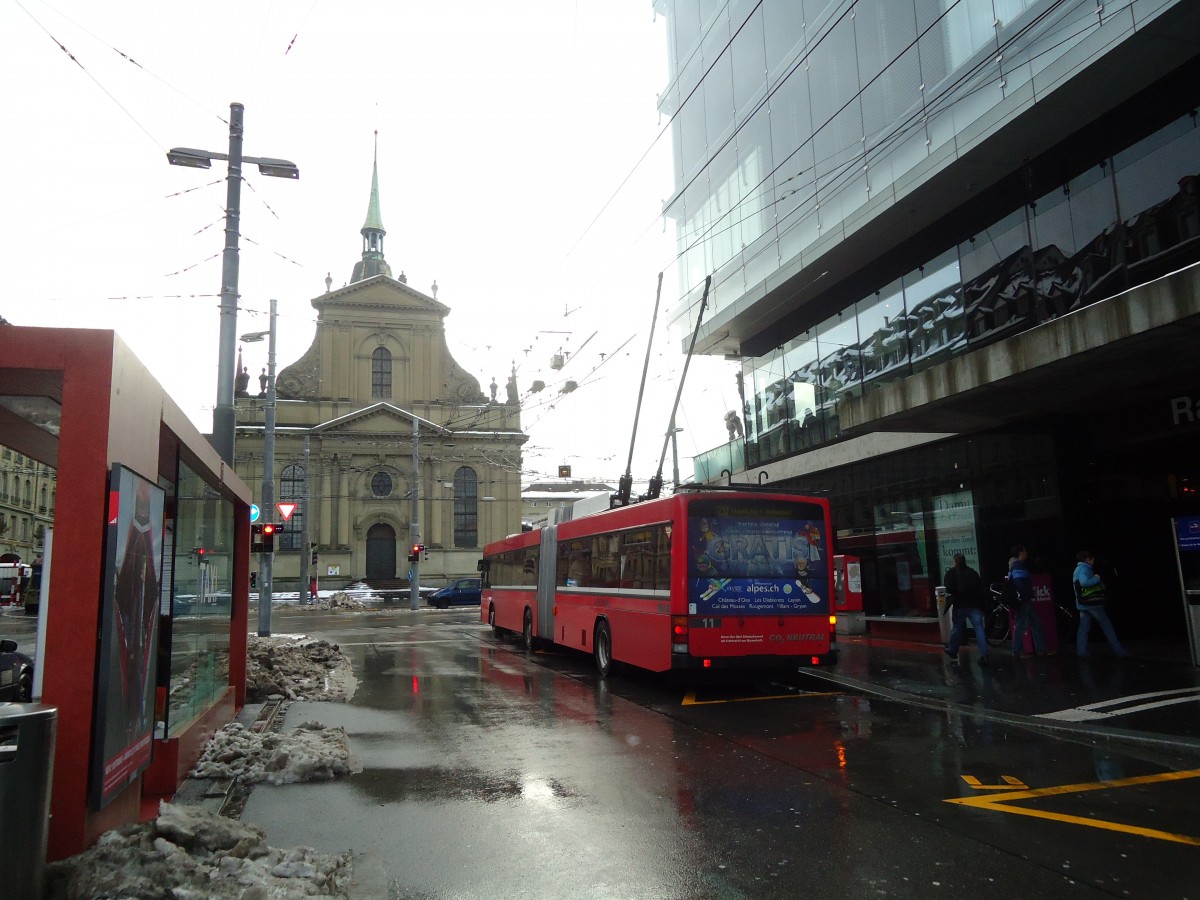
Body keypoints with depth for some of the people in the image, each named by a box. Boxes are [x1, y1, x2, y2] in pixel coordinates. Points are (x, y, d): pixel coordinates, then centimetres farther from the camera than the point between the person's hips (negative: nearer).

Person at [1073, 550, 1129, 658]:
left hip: (1082, 604, 9)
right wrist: (1097, 578, -17)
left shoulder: (1078, 569, 17)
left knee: (1084, 627, 7)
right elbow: (1084, 582, -32)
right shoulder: (1085, 569, -14)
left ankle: (1081, 651, 2)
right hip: (1092, 603, -9)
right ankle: (1119, 651, 6)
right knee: (1107, 626, 1)